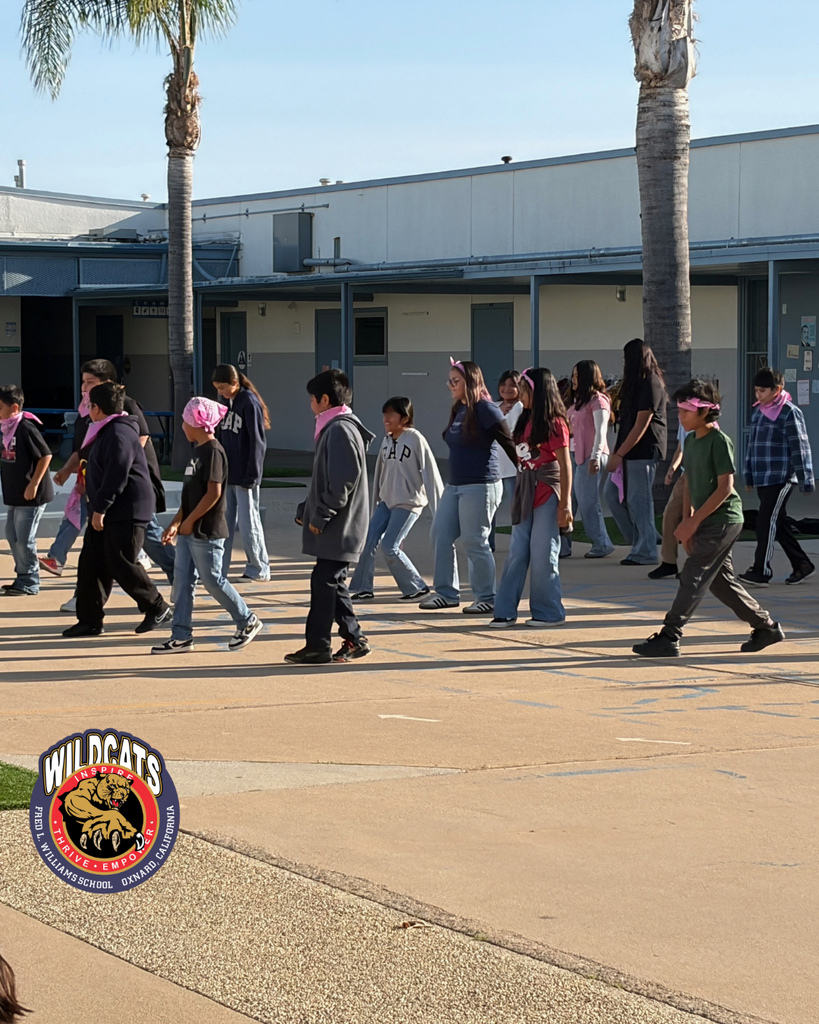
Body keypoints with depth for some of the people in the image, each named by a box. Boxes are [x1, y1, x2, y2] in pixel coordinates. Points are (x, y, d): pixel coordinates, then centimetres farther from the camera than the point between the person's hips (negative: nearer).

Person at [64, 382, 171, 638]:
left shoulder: (119, 434, -18)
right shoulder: (106, 431, 15)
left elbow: (116, 475, -25)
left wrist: (100, 508, -22)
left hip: (126, 512, -10)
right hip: (106, 511, 10)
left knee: (121, 565, -5)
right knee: (91, 564, 6)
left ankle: (157, 608, 11)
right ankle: (90, 619, 10)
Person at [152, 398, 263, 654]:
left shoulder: (213, 452, -16)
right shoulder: (198, 451, 13)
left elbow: (213, 493, -22)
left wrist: (189, 521, -17)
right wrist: (175, 523, 13)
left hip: (207, 531, -9)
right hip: (189, 531, 9)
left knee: (212, 580, -2)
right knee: (182, 580, 6)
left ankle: (247, 621, 14)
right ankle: (181, 637, 8)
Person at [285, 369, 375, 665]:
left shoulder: (340, 429, -15)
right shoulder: (332, 428, 17)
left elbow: (344, 479, -23)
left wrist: (321, 515, -19)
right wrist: (306, 510, 19)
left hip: (339, 527, -10)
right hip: (334, 526, 10)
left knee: (325, 582, -6)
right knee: (332, 582, 12)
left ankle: (317, 646, -3)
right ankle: (354, 639, 17)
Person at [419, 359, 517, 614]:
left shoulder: (484, 409, -13)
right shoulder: (458, 410, 12)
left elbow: (508, 443, -13)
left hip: (480, 486, -9)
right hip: (455, 485, 9)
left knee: (474, 542, -5)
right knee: (440, 536, 7)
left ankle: (486, 598, 6)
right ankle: (446, 592, 15)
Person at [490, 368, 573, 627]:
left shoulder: (553, 423, -9)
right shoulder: (525, 421, 13)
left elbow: (565, 465, -11)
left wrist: (565, 504, -14)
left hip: (547, 494, -7)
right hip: (525, 494, 7)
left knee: (543, 554, -2)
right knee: (516, 554, 5)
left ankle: (549, 612, 8)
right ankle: (506, 610, 6)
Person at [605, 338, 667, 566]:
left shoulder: (650, 385, -13)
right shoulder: (636, 384, 16)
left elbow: (640, 426, -17)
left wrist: (619, 455, -16)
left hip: (643, 451, -9)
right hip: (629, 451, 9)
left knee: (639, 500, -5)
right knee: (612, 494, 8)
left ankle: (645, 552, 2)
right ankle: (639, 540, 16)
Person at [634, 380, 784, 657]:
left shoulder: (719, 441, -15)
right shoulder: (691, 441, 10)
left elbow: (725, 487, -19)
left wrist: (694, 521, -19)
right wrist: (687, 521, 2)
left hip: (722, 519, -9)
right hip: (705, 521, 9)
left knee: (692, 577, -11)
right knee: (720, 580, 12)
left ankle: (669, 638, -11)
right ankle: (766, 627, 24)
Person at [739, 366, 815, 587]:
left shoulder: (790, 413, -9)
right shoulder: (758, 412, 14)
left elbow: (800, 448, -11)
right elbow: (752, 445, 19)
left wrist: (805, 481, -12)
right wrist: (749, 476, 20)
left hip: (781, 479, -8)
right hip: (762, 479, 8)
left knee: (766, 522, -10)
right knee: (778, 525, 11)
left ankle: (761, 572, -7)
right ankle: (802, 565, 22)